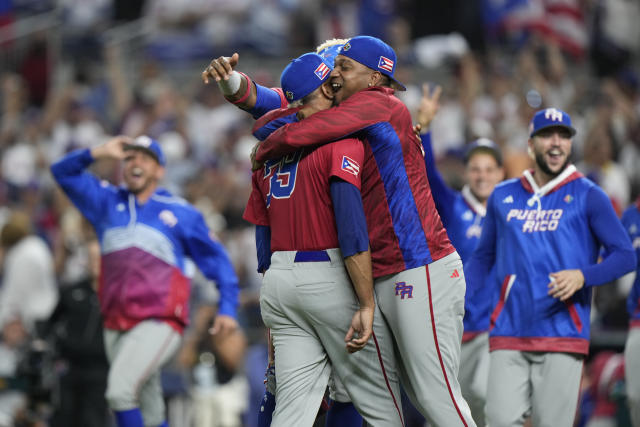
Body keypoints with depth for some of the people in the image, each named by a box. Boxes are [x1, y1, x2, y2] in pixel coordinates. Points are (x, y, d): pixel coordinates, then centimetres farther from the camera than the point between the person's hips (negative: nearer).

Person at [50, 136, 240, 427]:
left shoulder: (182, 214, 9)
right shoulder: (108, 202, 18)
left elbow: (216, 260, 11)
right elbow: (63, 172, 14)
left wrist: (227, 309, 2)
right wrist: (99, 152, -1)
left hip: (159, 323, -4)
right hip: (116, 325, 4)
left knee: (120, 390, -23)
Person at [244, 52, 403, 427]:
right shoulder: (342, 138, -7)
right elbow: (351, 226, -18)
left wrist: (275, 319, 24)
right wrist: (367, 304, -19)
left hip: (278, 283, 7)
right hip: (330, 280, -7)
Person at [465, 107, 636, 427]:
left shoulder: (587, 196, 4)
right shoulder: (503, 196, 15)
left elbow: (625, 256, -1)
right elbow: (483, 257, 23)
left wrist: (583, 276, -19)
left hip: (562, 338, -3)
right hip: (508, 337, 3)